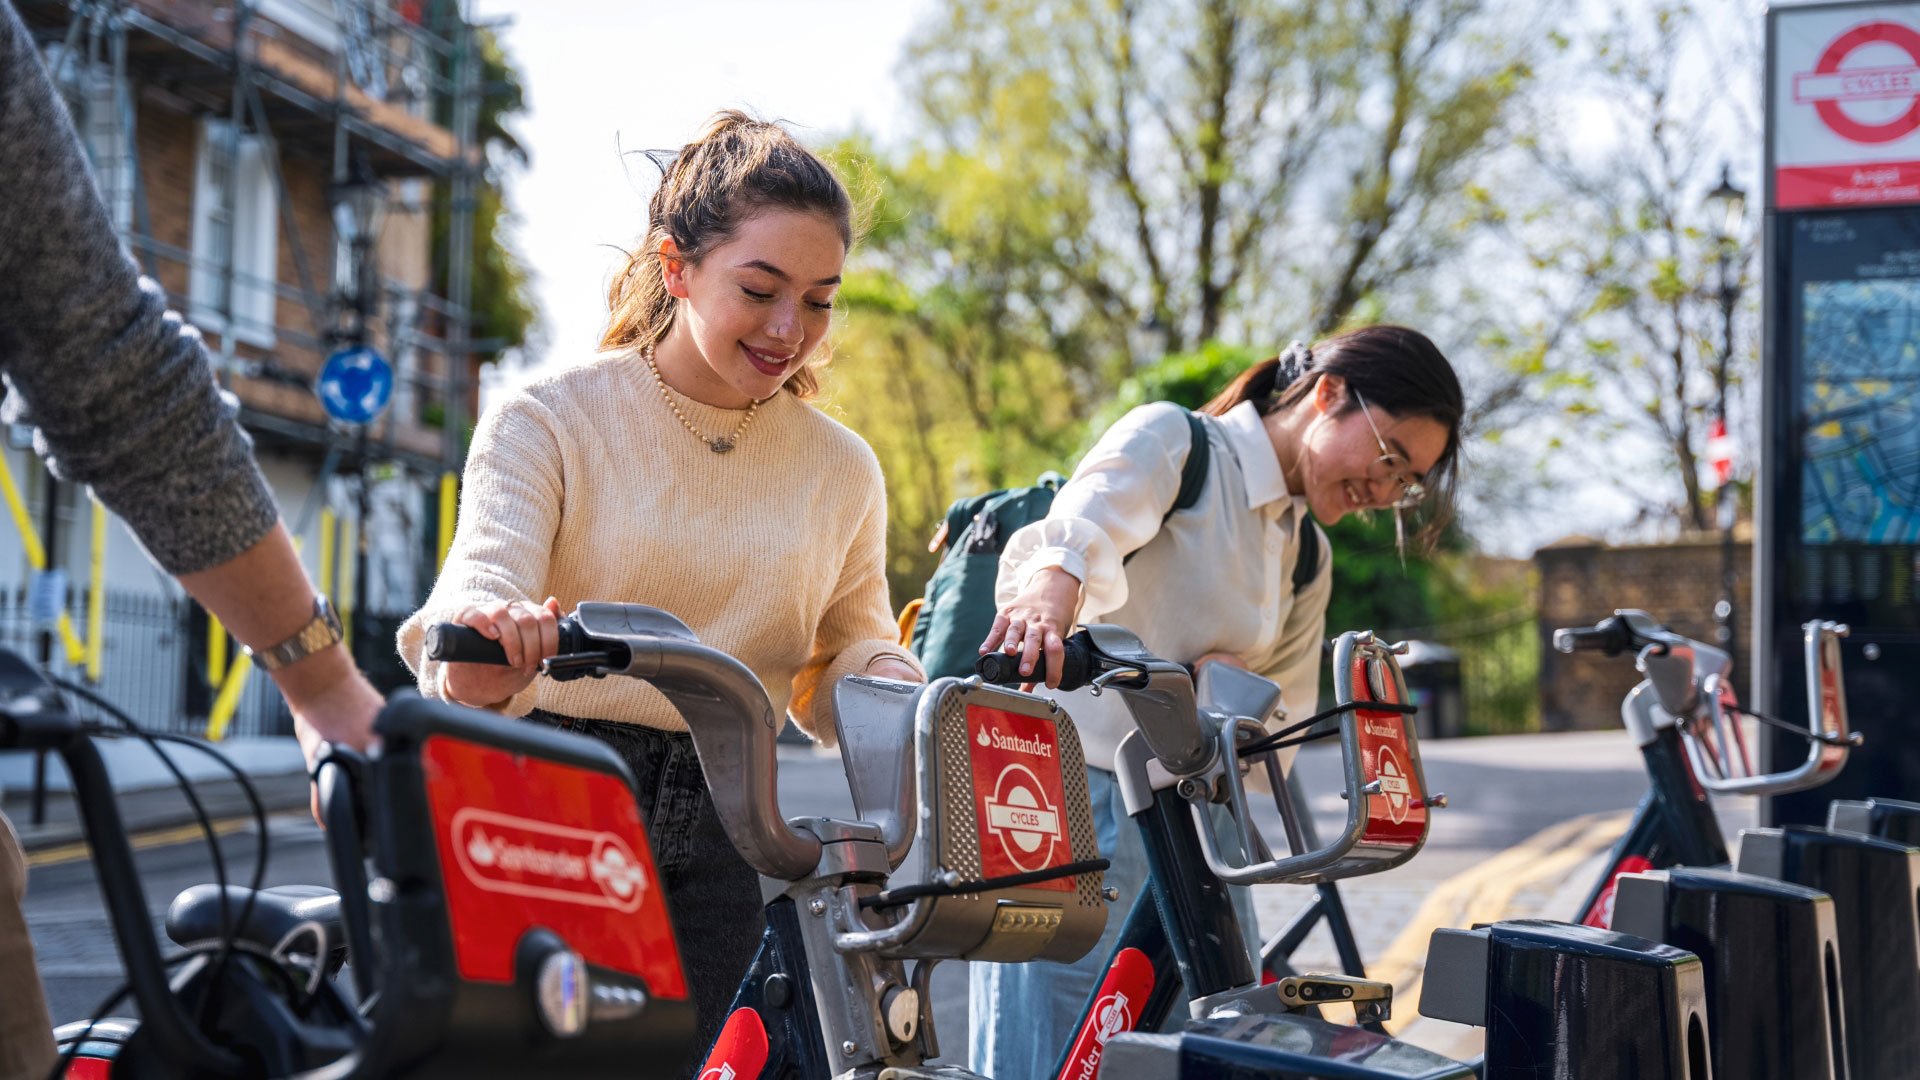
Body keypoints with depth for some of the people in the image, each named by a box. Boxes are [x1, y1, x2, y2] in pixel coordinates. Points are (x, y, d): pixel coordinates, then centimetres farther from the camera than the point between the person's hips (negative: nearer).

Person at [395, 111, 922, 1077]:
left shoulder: (841, 471, 12)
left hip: (708, 864, 3)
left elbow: (850, 656, 17)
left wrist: (907, 692, -7)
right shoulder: (550, 418, -1)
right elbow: (485, 576, -16)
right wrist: (479, 663, -40)